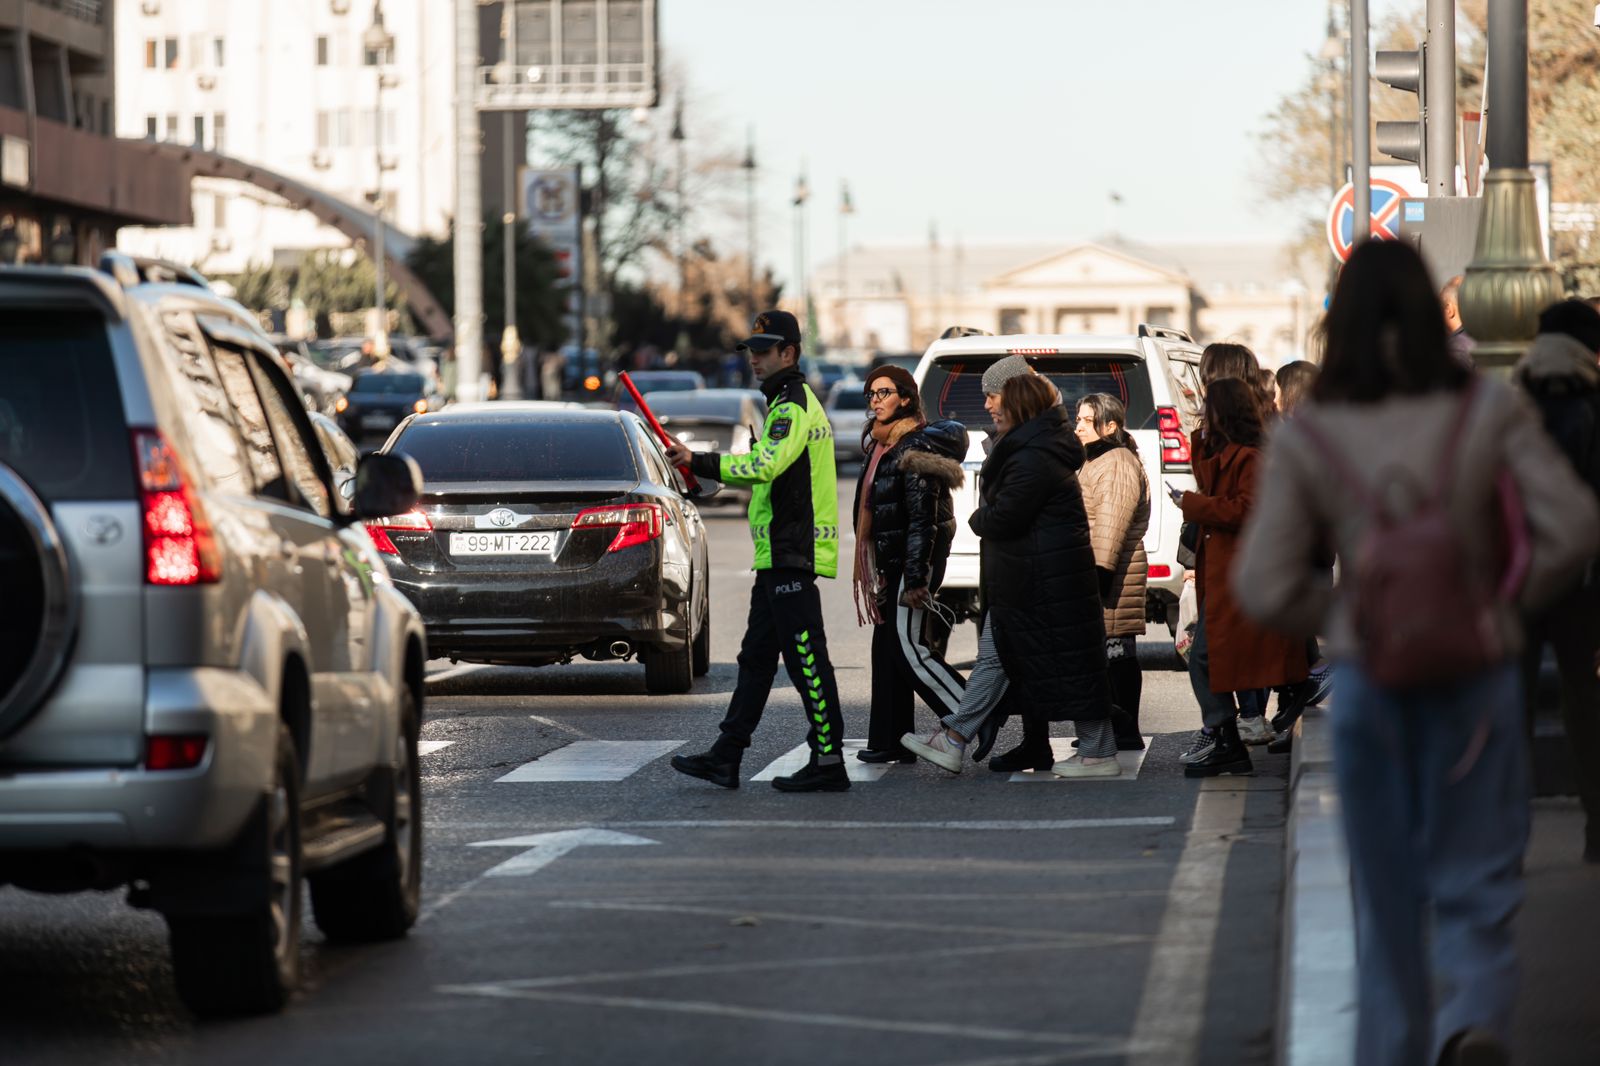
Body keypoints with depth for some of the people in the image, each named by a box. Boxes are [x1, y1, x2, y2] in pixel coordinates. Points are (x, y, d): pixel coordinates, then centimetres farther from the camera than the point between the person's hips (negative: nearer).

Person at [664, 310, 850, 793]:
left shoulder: (793, 407, -13)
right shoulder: (790, 403, 20)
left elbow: (765, 465, -28)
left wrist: (697, 462, -24)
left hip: (791, 556, -11)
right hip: (778, 553, 11)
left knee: (806, 659, -8)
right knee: (756, 657, 13)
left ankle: (829, 762, -6)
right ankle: (726, 757, 17)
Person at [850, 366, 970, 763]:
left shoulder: (914, 448, -14)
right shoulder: (881, 445, 16)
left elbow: (923, 518, -20)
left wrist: (916, 578, -24)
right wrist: (878, 571, 21)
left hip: (914, 561, -10)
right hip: (892, 563, 10)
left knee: (906, 647, -13)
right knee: (887, 648, 8)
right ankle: (890, 741, 9)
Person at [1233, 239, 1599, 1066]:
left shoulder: (1306, 440, -6)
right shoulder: (1489, 414, -6)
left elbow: (1264, 587, -10)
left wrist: (1336, 615, 7)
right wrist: (1513, 599, 4)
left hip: (1369, 683, 1)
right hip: (1476, 680, 0)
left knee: (1387, 894, 15)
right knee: (1474, 883, 6)